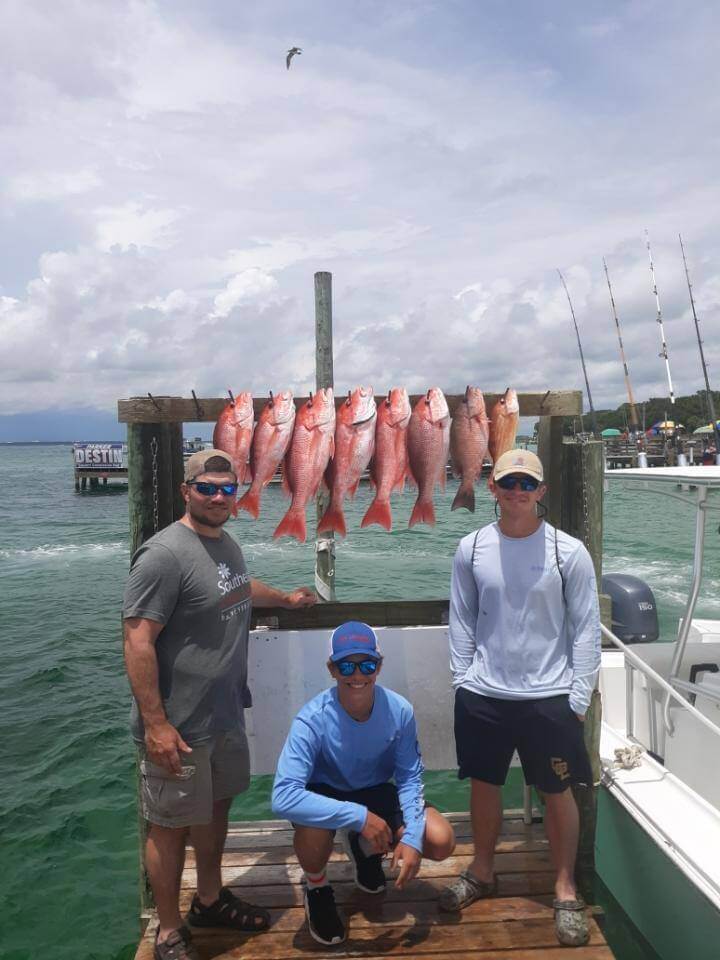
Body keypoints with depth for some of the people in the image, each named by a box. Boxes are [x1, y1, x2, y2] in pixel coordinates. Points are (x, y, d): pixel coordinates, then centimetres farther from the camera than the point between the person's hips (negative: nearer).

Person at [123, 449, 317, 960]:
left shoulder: (226, 542, 6)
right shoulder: (165, 553, -22)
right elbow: (138, 640, -24)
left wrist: (286, 598, 39)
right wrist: (155, 723, -25)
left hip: (225, 714, 8)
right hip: (179, 725, -8)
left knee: (216, 808, 22)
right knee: (171, 825, 9)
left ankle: (210, 899, 43)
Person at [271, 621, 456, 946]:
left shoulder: (399, 711, -23)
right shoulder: (313, 719, -33)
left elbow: (409, 778, -11)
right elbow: (283, 797, -40)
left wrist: (412, 837, -26)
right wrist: (359, 816, -43)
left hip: (375, 792, 3)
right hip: (326, 796, -3)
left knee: (442, 842, -14)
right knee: (313, 829, -37)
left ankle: (366, 849, 19)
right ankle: (316, 890, 2)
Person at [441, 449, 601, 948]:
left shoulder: (569, 551, -9)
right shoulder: (472, 549, -3)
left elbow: (586, 629, -5)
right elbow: (462, 621, 4)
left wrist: (578, 697, -6)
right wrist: (463, 681, 1)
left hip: (549, 696, -2)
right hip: (483, 695, 2)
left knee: (558, 793, 9)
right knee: (484, 784, 17)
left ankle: (566, 890, 30)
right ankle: (482, 872, 39)